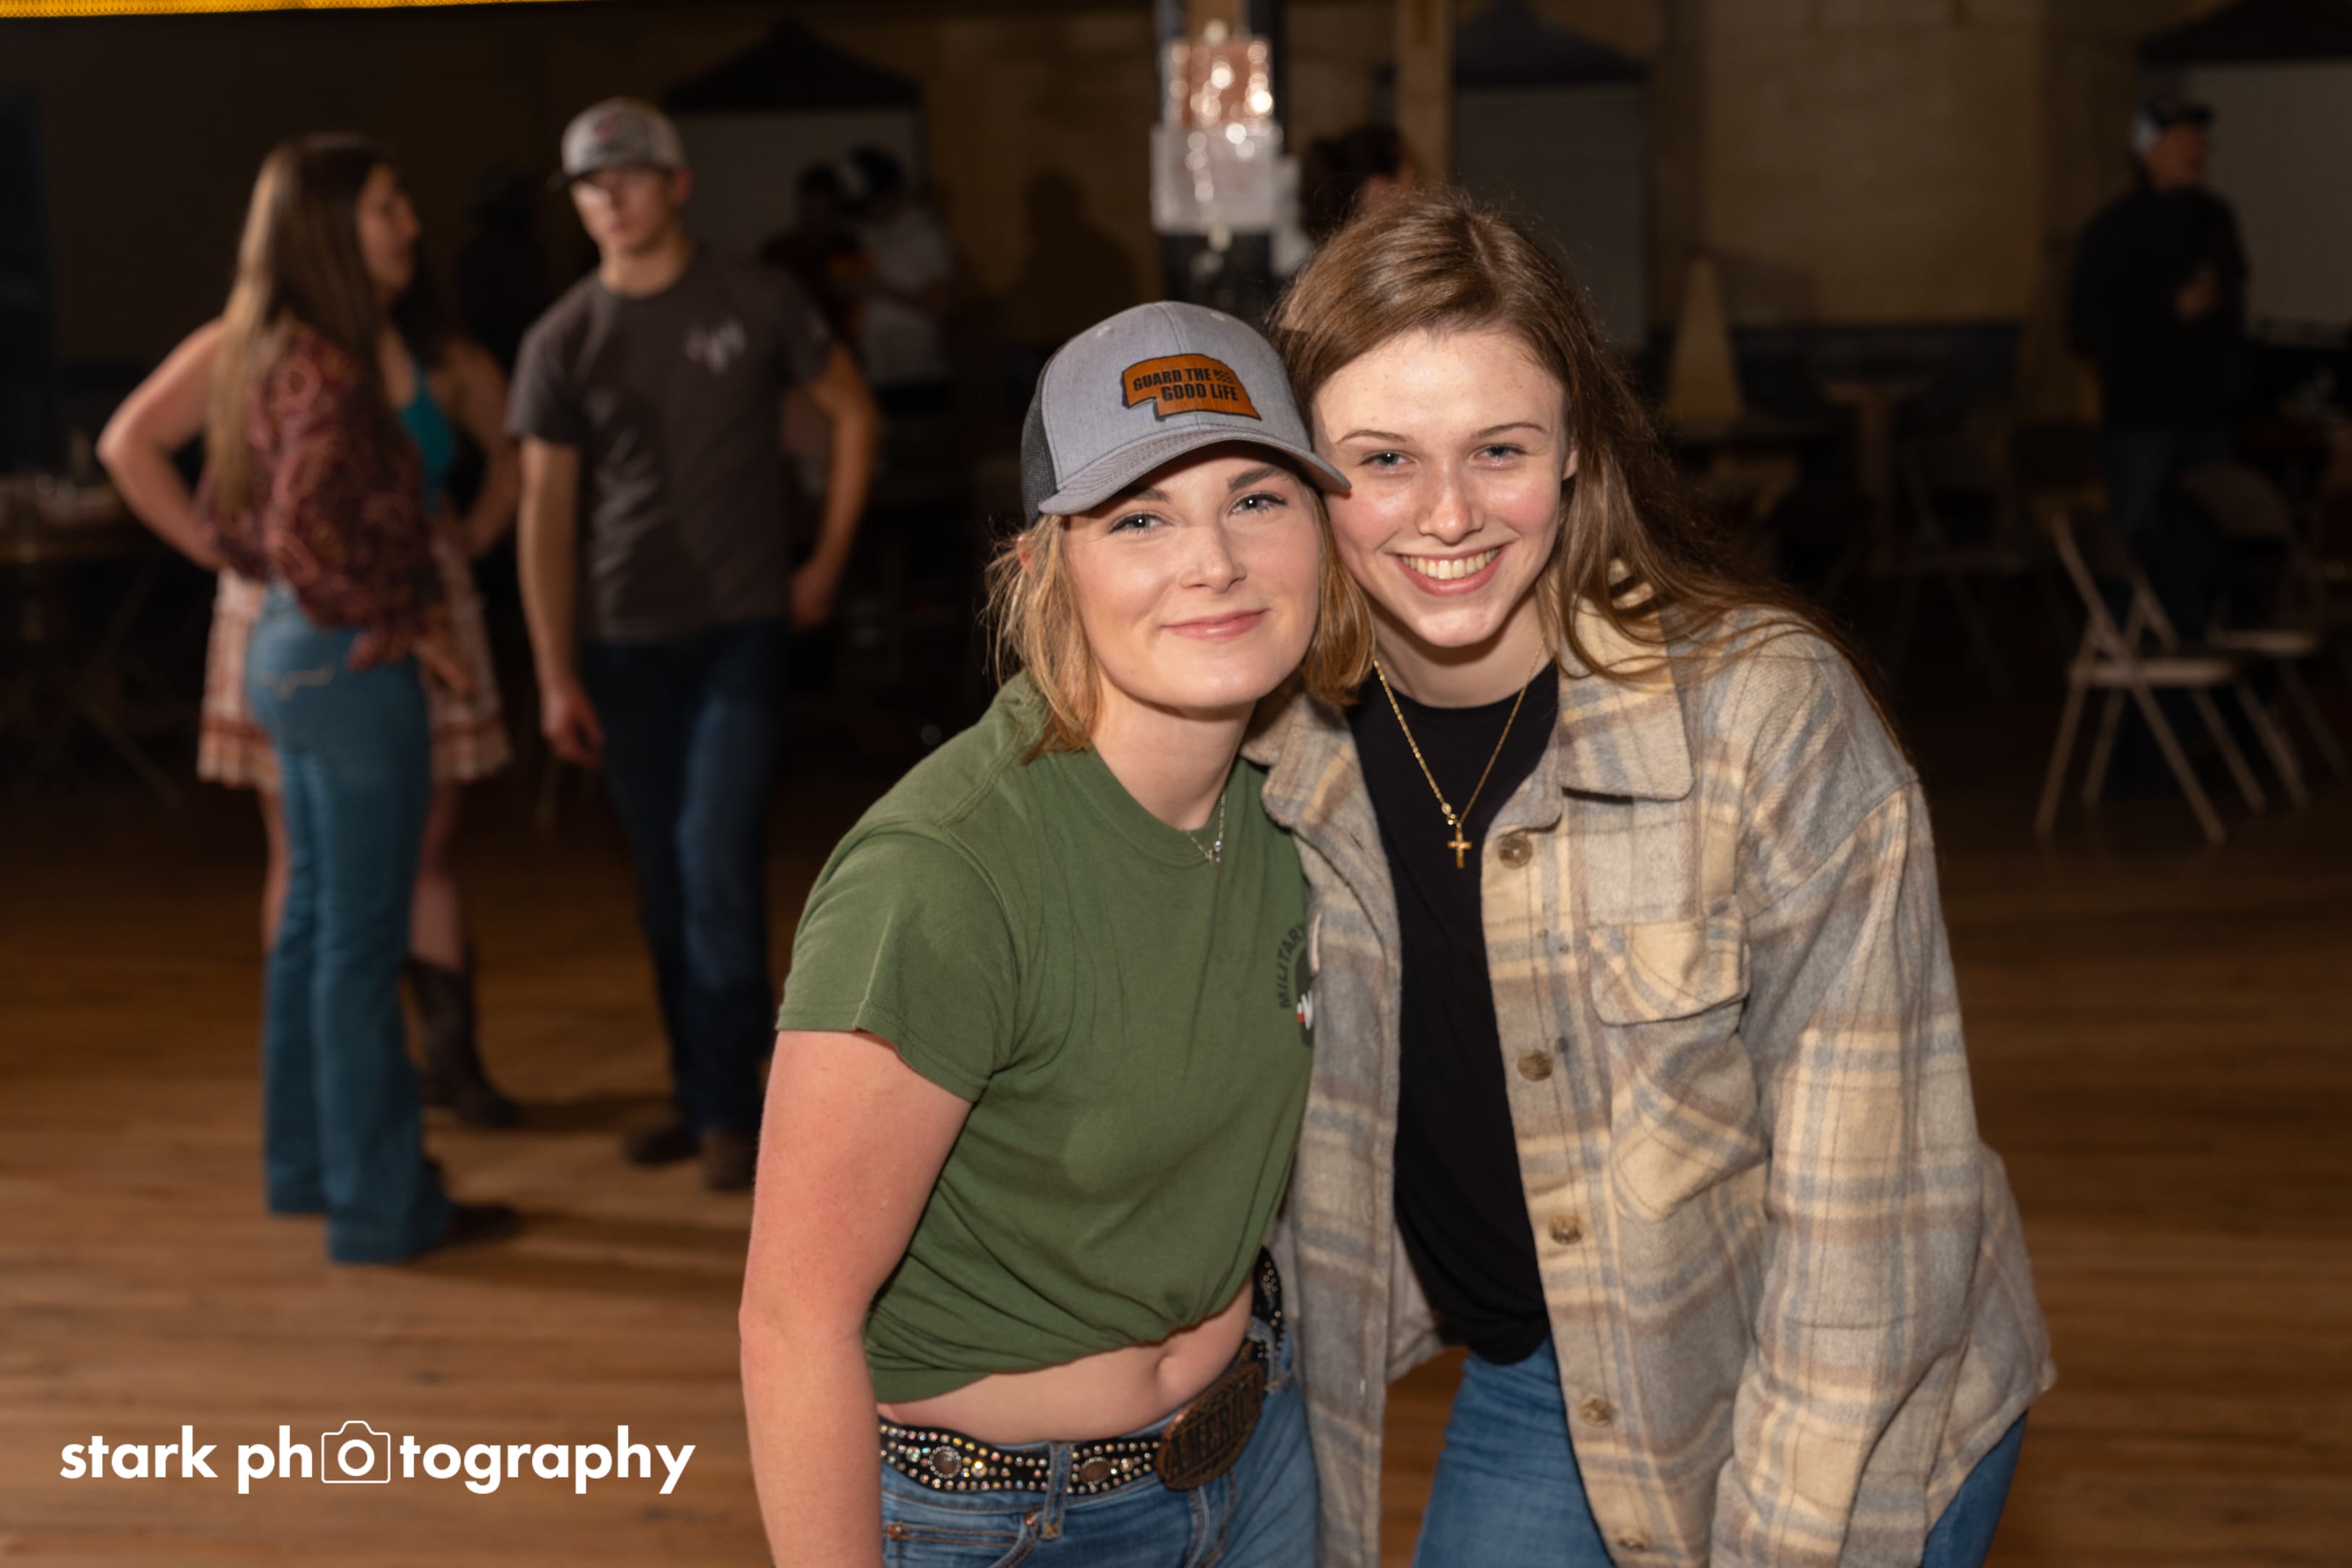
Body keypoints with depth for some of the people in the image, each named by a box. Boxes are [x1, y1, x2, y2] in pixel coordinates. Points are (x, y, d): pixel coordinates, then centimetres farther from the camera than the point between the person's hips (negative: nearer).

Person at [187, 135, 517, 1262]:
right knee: (362, 941, -2)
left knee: (314, 917, 19)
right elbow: (305, 534, -28)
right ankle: (381, 1203, 7)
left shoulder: (264, 354, 10)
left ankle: (306, 1161, 31)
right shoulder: (326, 368, -20)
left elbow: (224, 521, 17)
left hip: (289, 652, 10)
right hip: (350, 664, -10)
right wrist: (403, 621, -15)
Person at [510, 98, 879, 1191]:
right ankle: (697, 1093, 21)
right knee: (664, 884, 8)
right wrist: (556, 676, -1)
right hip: (625, 645, 3)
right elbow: (545, 512, 3)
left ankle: (729, 1109, -3)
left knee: (717, 860, -12)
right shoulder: (562, 343, 3)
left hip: (742, 629, -2)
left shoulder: (753, 304, 0)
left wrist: (828, 561, 4)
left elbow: (854, 414, 11)